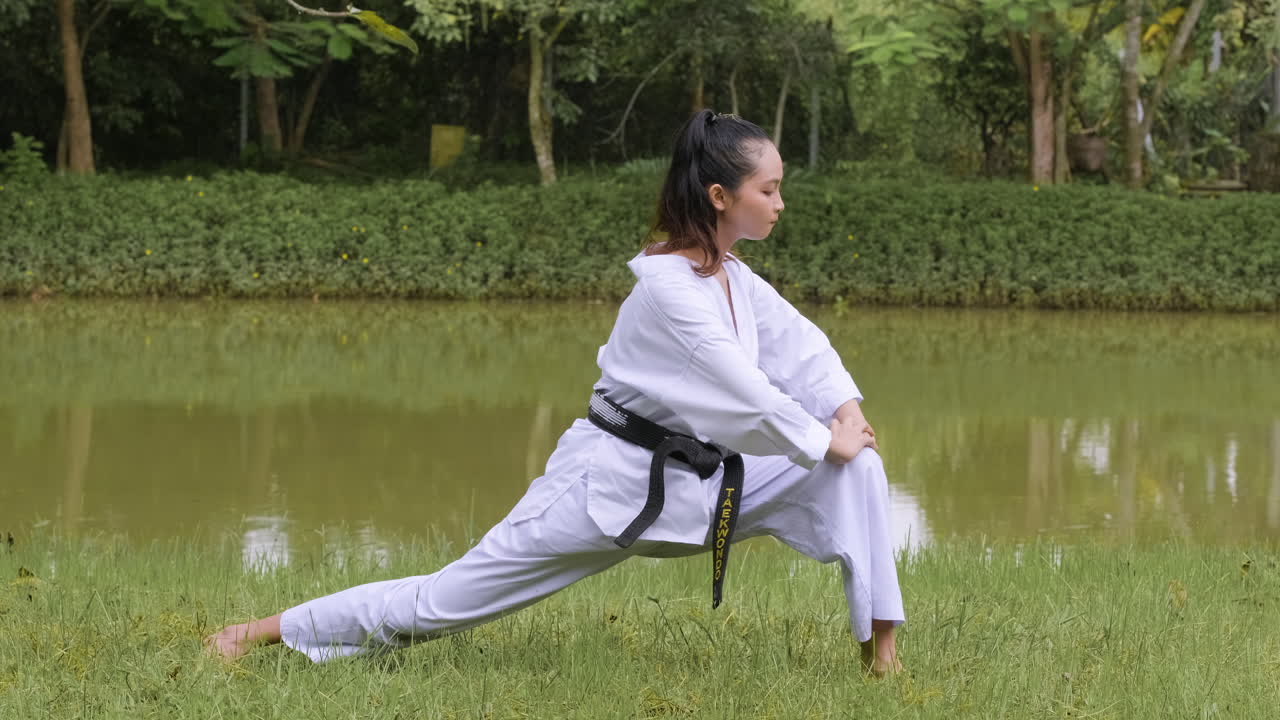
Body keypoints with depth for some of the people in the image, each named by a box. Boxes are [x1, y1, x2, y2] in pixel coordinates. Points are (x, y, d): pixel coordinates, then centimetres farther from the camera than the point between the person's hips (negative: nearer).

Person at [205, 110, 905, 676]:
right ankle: (261, 632, 8)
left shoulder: (732, 276, 4)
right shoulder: (670, 288, -23)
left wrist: (848, 412, -11)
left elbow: (800, 345, 7)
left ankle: (880, 653, -1)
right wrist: (826, 441, -13)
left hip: (704, 480, 8)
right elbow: (741, 393, -25)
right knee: (444, 599, -4)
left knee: (858, 468, -5)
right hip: (614, 483, -8)